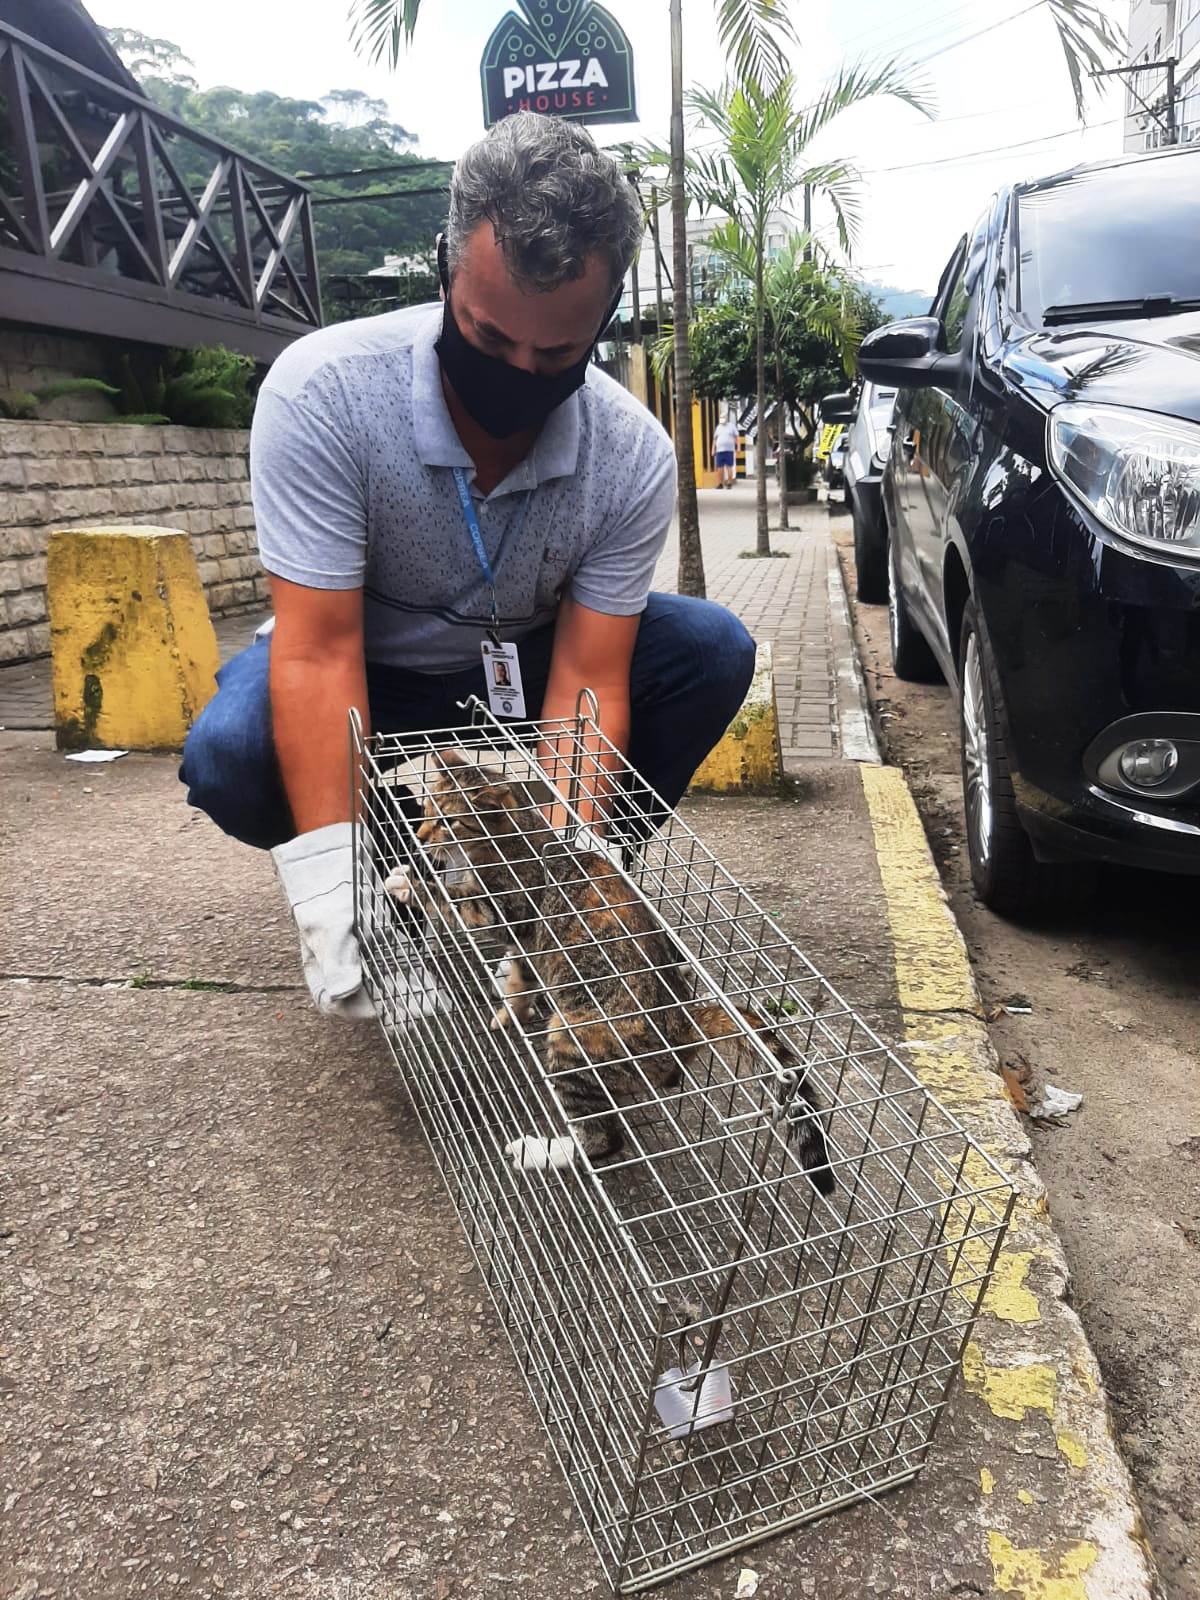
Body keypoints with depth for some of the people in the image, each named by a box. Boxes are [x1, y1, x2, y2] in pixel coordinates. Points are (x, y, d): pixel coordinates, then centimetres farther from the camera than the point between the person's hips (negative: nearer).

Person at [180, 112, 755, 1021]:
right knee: (231, 754, -33)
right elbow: (318, 651, -31)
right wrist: (332, 888, -39)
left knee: (713, 649, -19)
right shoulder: (322, 393, -28)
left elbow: (586, 682, -24)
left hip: (523, 670, 2)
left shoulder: (634, 458, -21)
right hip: (368, 679, -1)